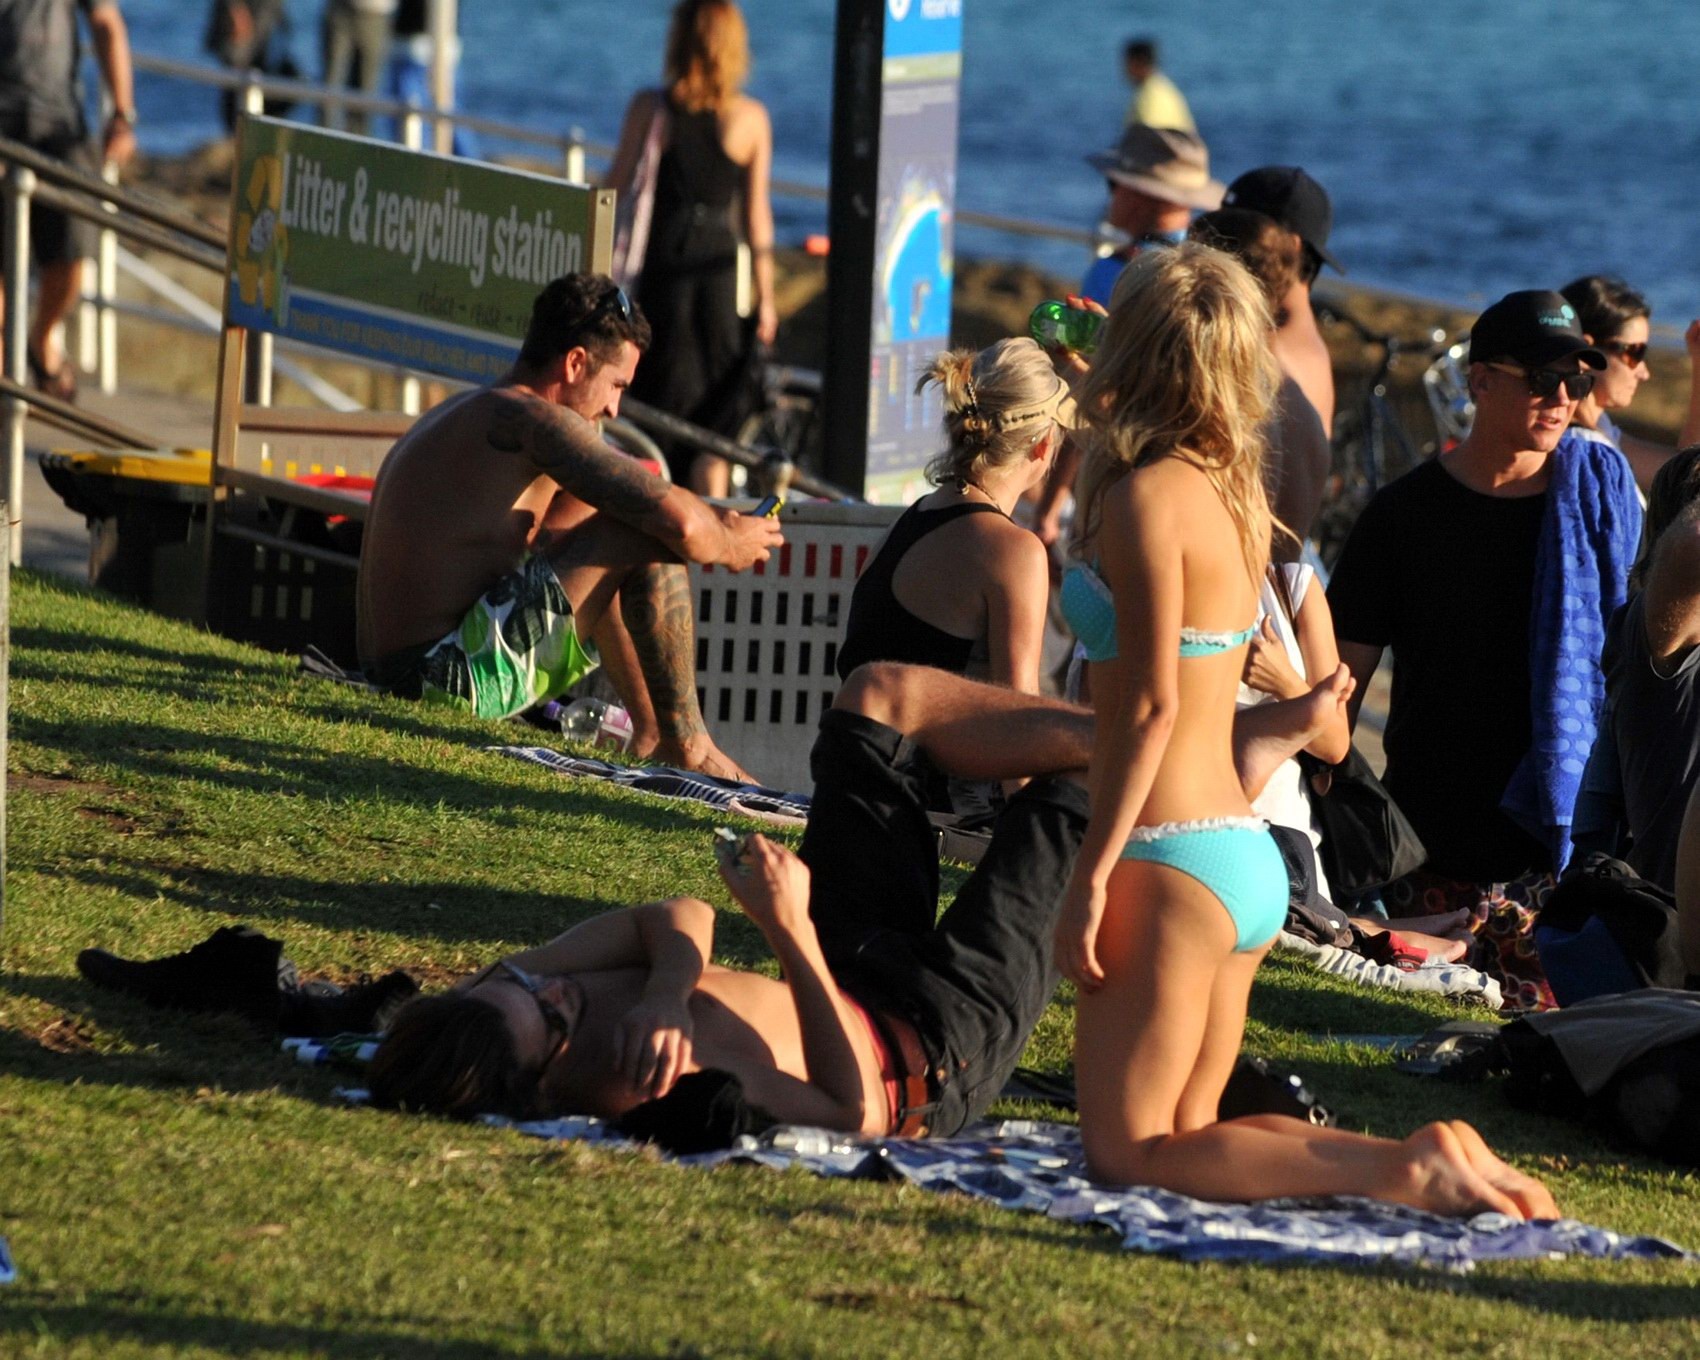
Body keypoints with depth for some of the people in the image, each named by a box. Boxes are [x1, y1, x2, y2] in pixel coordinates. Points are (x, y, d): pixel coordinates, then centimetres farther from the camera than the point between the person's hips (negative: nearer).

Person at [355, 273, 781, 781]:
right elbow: (676, 519, -20)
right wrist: (728, 544, 2)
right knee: (645, 534, -10)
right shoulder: (529, 417, -12)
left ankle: (649, 731, 25)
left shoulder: (462, 414, 19)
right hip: (456, 680, -10)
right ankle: (683, 742, -1)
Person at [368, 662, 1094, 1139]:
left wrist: (664, 994, -37)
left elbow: (675, 919, -14)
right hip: (938, 1042, -7)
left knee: (884, 693, 12)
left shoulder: (497, 999, -23)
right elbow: (854, 1110, -39)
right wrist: (790, 931, -45)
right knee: (1065, 793, 1)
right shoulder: (658, 1090, -44)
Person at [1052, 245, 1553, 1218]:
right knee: (1188, 1135, 16)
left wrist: (1091, 877, -18)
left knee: (1130, 1153, -4)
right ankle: (1433, 1159, 2)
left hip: (1172, 856, -9)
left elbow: (1152, 704, -19)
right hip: (1249, 855, 9)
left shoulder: (1148, 496, -14)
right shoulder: (1235, 493, 10)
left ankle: (1409, 1171, -16)